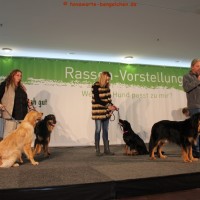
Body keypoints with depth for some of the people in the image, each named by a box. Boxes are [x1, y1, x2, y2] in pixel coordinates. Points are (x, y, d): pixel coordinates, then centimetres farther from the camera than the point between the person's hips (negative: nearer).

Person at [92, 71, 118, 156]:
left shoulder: (107, 86, 9)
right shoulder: (95, 86, -10)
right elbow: (97, 100, -16)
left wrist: (112, 105, -2)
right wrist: (108, 106, -20)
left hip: (106, 112, 6)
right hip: (98, 112, -6)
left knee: (106, 130, 9)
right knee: (98, 130, 1)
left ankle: (107, 149, 17)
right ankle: (97, 150, 10)